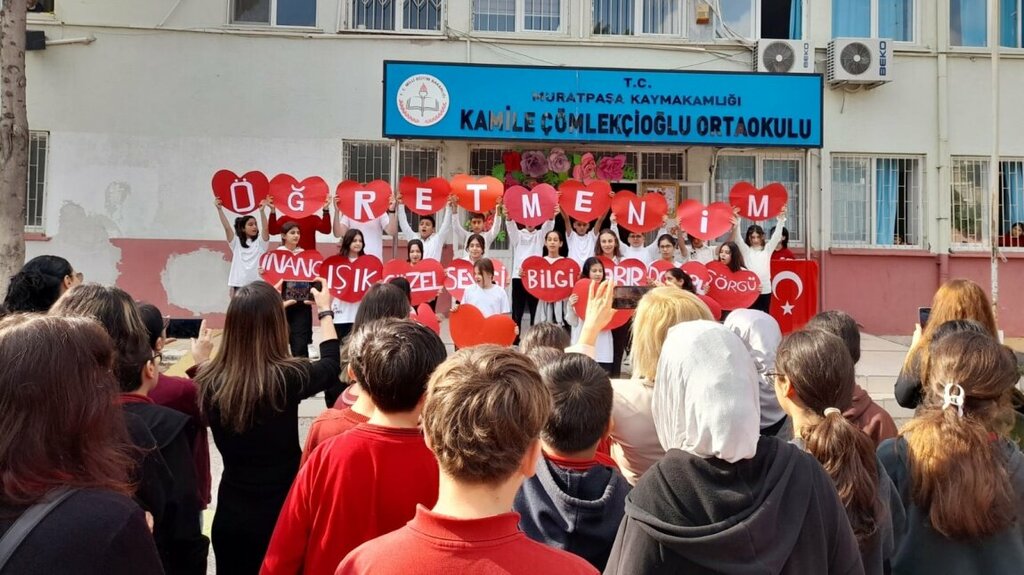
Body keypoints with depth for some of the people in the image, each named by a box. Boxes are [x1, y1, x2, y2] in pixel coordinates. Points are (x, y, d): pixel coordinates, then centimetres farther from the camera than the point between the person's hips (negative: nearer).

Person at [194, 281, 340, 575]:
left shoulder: (210, 381, -12)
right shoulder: (288, 377, -21)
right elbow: (331, 366, 2)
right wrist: (325, 311, 14)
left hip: (231, 516, 4)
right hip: (282, 513, -3)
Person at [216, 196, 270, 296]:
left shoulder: (260, 242, 3)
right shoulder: (236, 242, 6)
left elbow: (265, 228, -13)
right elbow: (227, 227, -5)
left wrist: (262, 210, -28)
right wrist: (219, 209, -16)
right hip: (239, 285, 1)